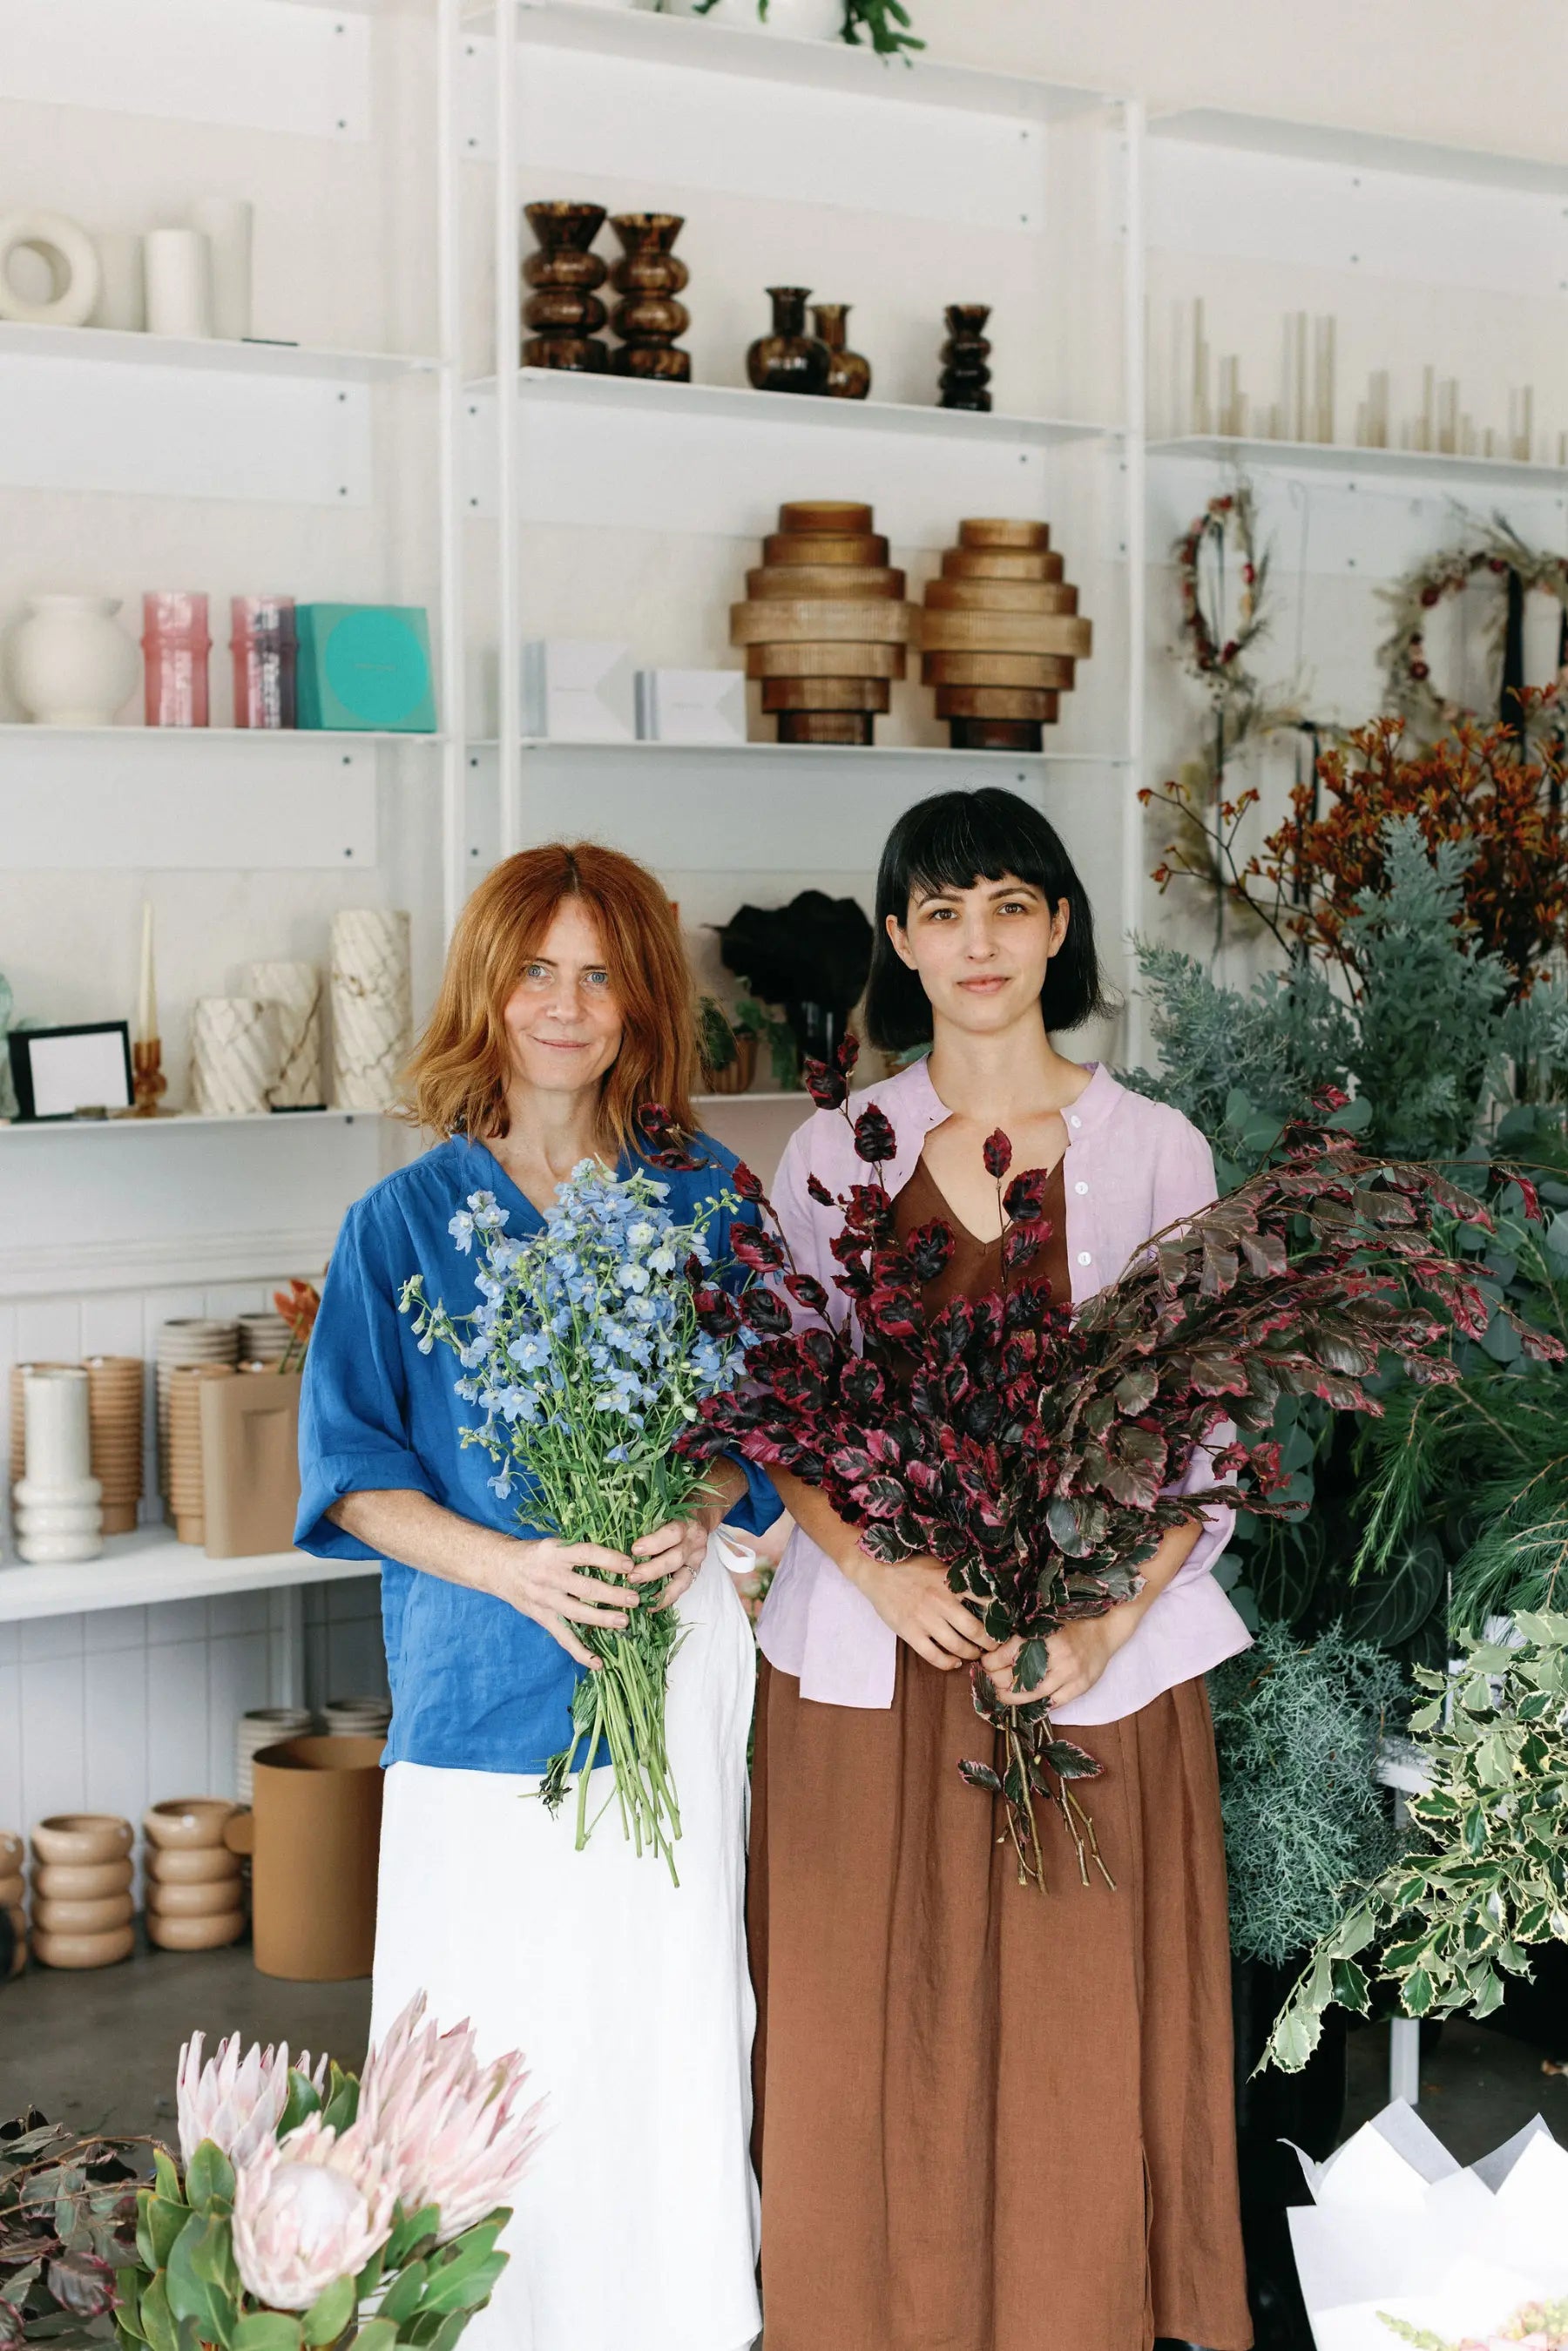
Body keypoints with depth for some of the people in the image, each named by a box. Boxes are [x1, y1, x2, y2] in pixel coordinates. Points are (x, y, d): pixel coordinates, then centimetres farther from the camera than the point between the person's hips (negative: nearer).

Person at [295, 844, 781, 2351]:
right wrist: (507, 1562, -17)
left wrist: (698, 1508, -11)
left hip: (673, 1655, 1)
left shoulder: (702, 1198, 6)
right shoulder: (406, 1221, 1)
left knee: (671, 2013, 4)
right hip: (484, 1674, -1)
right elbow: (349, 1469, -1)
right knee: (493, 2031, 0)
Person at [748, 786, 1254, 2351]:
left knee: (1088, 2048, 4)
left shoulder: (1156, 1153, 2)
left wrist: (1105, 1622, -13)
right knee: (869, 2045, 5)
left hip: (1100, 1657, -1)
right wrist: (882, 1571, -14)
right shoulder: (832, 1154, 5)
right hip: (873, 1659, 1)